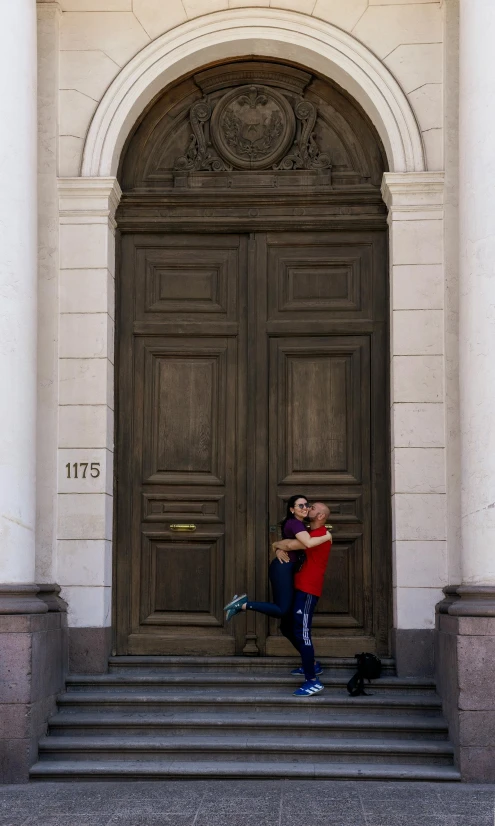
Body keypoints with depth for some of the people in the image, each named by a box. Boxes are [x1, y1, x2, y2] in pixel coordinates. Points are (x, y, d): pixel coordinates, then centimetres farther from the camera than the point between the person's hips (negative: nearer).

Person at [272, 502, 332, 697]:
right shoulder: (310, 535, 21)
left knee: (302, 632, -13)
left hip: (307, 591, -10)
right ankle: (311, 664, 29)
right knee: (290, 629, 17)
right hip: (299, 588, 10)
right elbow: (289, 544, 19)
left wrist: (277, 544, -5)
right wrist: (280, 549, -5)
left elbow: (291, 544, -26)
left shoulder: (321, 535, -14)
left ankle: (313, 681, -12)